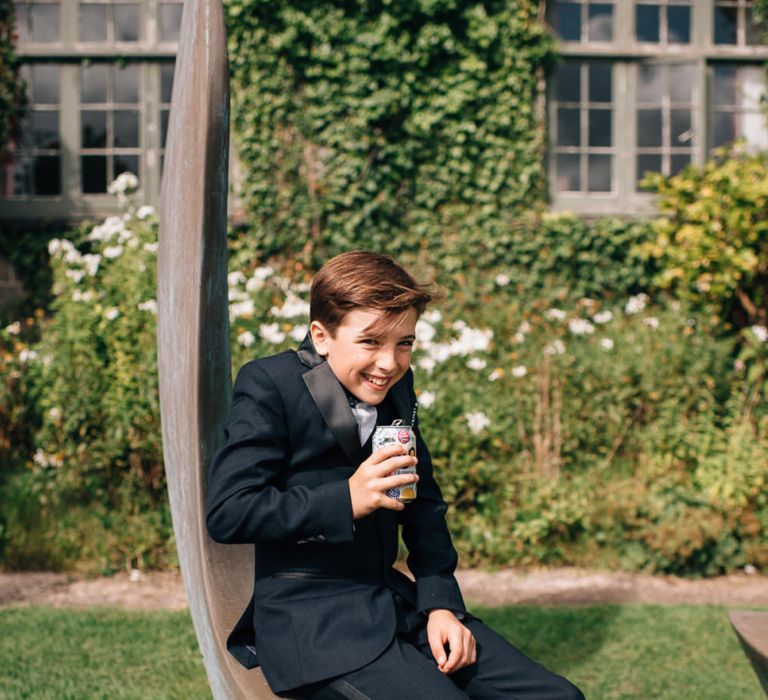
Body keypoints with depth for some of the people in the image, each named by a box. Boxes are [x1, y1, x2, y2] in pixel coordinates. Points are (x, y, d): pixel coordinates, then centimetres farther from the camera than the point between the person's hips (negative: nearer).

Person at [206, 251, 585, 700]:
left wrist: (441, 603, 2)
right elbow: (225, 513, -17)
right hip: (310, 618, -6)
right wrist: (347, 500, -23)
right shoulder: (270, 386, -10)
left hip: (395, 600, 7)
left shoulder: (396, 387, 10)